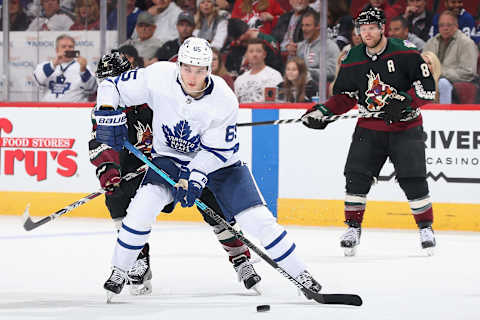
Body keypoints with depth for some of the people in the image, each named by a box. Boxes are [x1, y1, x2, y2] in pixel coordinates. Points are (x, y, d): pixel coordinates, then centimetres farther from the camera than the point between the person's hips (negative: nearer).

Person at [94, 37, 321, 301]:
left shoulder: (224, 101, -25)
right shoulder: (158, 77, -23)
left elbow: (217, 149, -19)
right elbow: (113, 87, -12)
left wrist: (194, 178, -31)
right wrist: (107, 114, -28)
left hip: (218, 161, -1)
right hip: (170, 158, 1)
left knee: (257, 219, -10)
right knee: (144, 203, -24)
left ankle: (300, 274, 5)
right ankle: (119, 271, -6)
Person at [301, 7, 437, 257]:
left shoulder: (405, 53, -11)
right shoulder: (352, 61, 2)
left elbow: (428, 86, -12)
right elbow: (344, 96, 11)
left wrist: (404, 100, -25)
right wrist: (324, 111, -4)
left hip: (405, 127, -3)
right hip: (369, 128, 3)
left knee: (413, 179, -8)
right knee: (356, 176, -8)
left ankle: (426, 227, 9)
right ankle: (353, 227, 5)